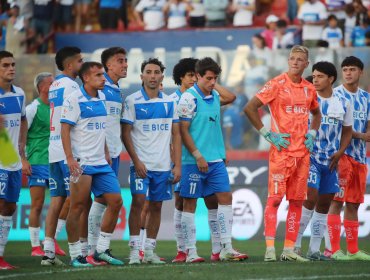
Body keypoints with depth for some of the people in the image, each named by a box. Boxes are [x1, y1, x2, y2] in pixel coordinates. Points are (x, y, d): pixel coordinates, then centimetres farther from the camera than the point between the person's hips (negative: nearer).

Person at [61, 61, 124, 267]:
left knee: (115, 202, 4)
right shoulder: (74, 100, -9)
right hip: (81, 163, -8)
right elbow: (65, 130, -12)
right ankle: (76, 255, 2)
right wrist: (70, 158, -20)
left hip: (100, 163, 8)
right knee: (78, 207, -5)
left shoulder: (101, 98, 13)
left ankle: (101, 250, 12)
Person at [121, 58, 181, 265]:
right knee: (138, 201, -14)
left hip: (163, 165, 4)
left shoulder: (169, 102, 9)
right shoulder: (132, 101, -1)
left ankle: (150, 250, 13)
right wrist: (136, 161, -12)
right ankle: (134, 249, -9)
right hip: (141, 163, -4)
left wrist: (178, 165, 3)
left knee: (157, 206, 5)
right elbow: (126, 133, -3)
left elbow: (176, 135, 10)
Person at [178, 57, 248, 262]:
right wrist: (198, 156, -17)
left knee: (225, 198, 2)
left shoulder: (214, 96, 9)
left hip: (216, 160, 7)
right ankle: (190, 251, 3)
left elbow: (231, 97, 29)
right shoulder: (189, 98, -10)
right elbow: (183, 130, -13)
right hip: (194, 161, -7)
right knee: (189, 203, 0)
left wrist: (215, 86, 14)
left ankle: (226, 249, 4)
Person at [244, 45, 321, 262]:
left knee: (297, 201, 5)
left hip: (303, 152, 6)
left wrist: (311, 134, 12)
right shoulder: (277, 85, -6)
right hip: (281, 150, -6)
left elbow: (316, 114, 30)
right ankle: (270, 248, -11)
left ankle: (289, 249, 10)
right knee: (275, 198, -10)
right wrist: (268, 134, -10)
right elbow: (250, 108, -8)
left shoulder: (309, 89, 12)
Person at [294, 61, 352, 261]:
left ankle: (314, 250, 12)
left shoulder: (343, 104, 7)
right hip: (310, 157, -5)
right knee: (310, 198, -17)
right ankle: (295, 244, -11)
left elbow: (347, 132, 15)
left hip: (331, 161, 5)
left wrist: (339, 152, 0)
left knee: (324, 204, 6)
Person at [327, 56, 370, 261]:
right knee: (337, 201, -10)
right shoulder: (335, 95, -3)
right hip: (340, 154, -6)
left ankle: (353, 250, 16)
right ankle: (334, 250, -11)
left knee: (353, 204, 11)